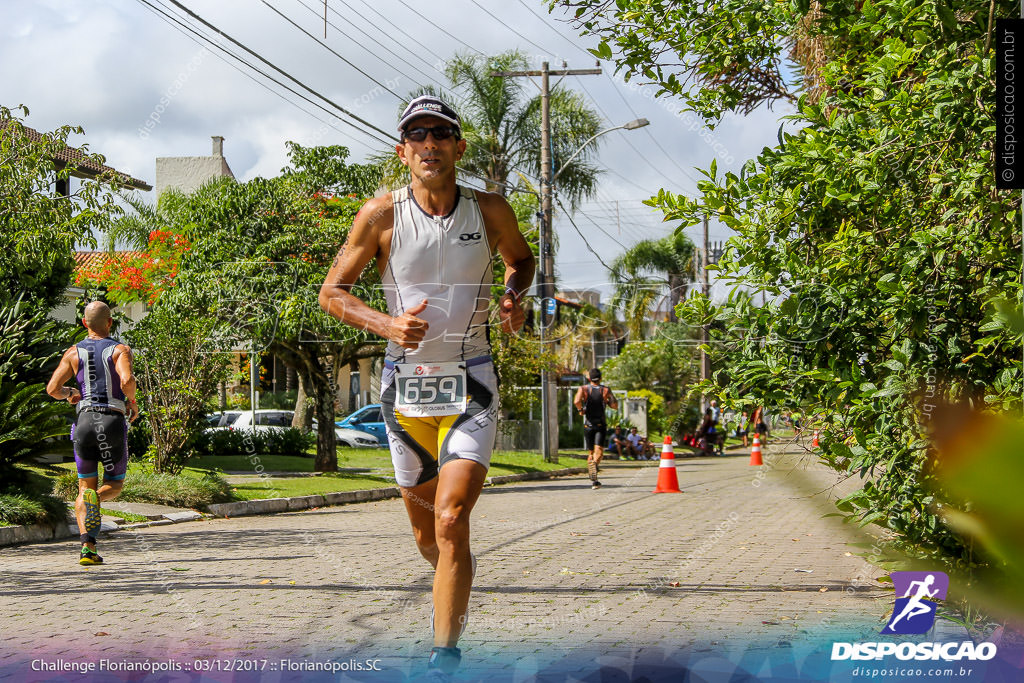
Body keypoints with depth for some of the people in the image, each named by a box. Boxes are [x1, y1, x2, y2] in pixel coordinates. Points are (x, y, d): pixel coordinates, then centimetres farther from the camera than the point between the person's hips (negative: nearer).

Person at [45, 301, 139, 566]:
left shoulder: (74, 352, 8)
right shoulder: (120, 350, 0)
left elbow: (52, 388, 0)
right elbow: (127, 380, -19)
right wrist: (132, 402, 0)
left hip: (85, 422, 2)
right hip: (113, 422, -2)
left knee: (86, 487, 11)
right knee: (114, 485, 15)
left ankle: (88, 547, -10)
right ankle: (96, 497, -24)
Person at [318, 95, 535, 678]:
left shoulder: (490, 211, -3)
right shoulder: (382, 215, -5)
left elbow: (522, 258, 19)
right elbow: (332, 291, 2)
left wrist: (514, 296, -3)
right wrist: (386, 324, -15)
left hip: (470, 387, -1)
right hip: (405, 385, 2)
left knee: (451, 523, -18)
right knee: (426, 534, 13)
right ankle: (457, 591, 46)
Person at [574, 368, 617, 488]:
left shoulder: (583, 389, -1)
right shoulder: (606, 390, 1)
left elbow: (576, 401, -20)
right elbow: (615, 406, -1)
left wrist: (581, 410, -2)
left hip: (588, 425, 1)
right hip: (601, 425, -1)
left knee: (590, 452, 13)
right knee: (598, 450, -14)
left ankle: (593, 479, 19)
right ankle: (595, 464, -46)